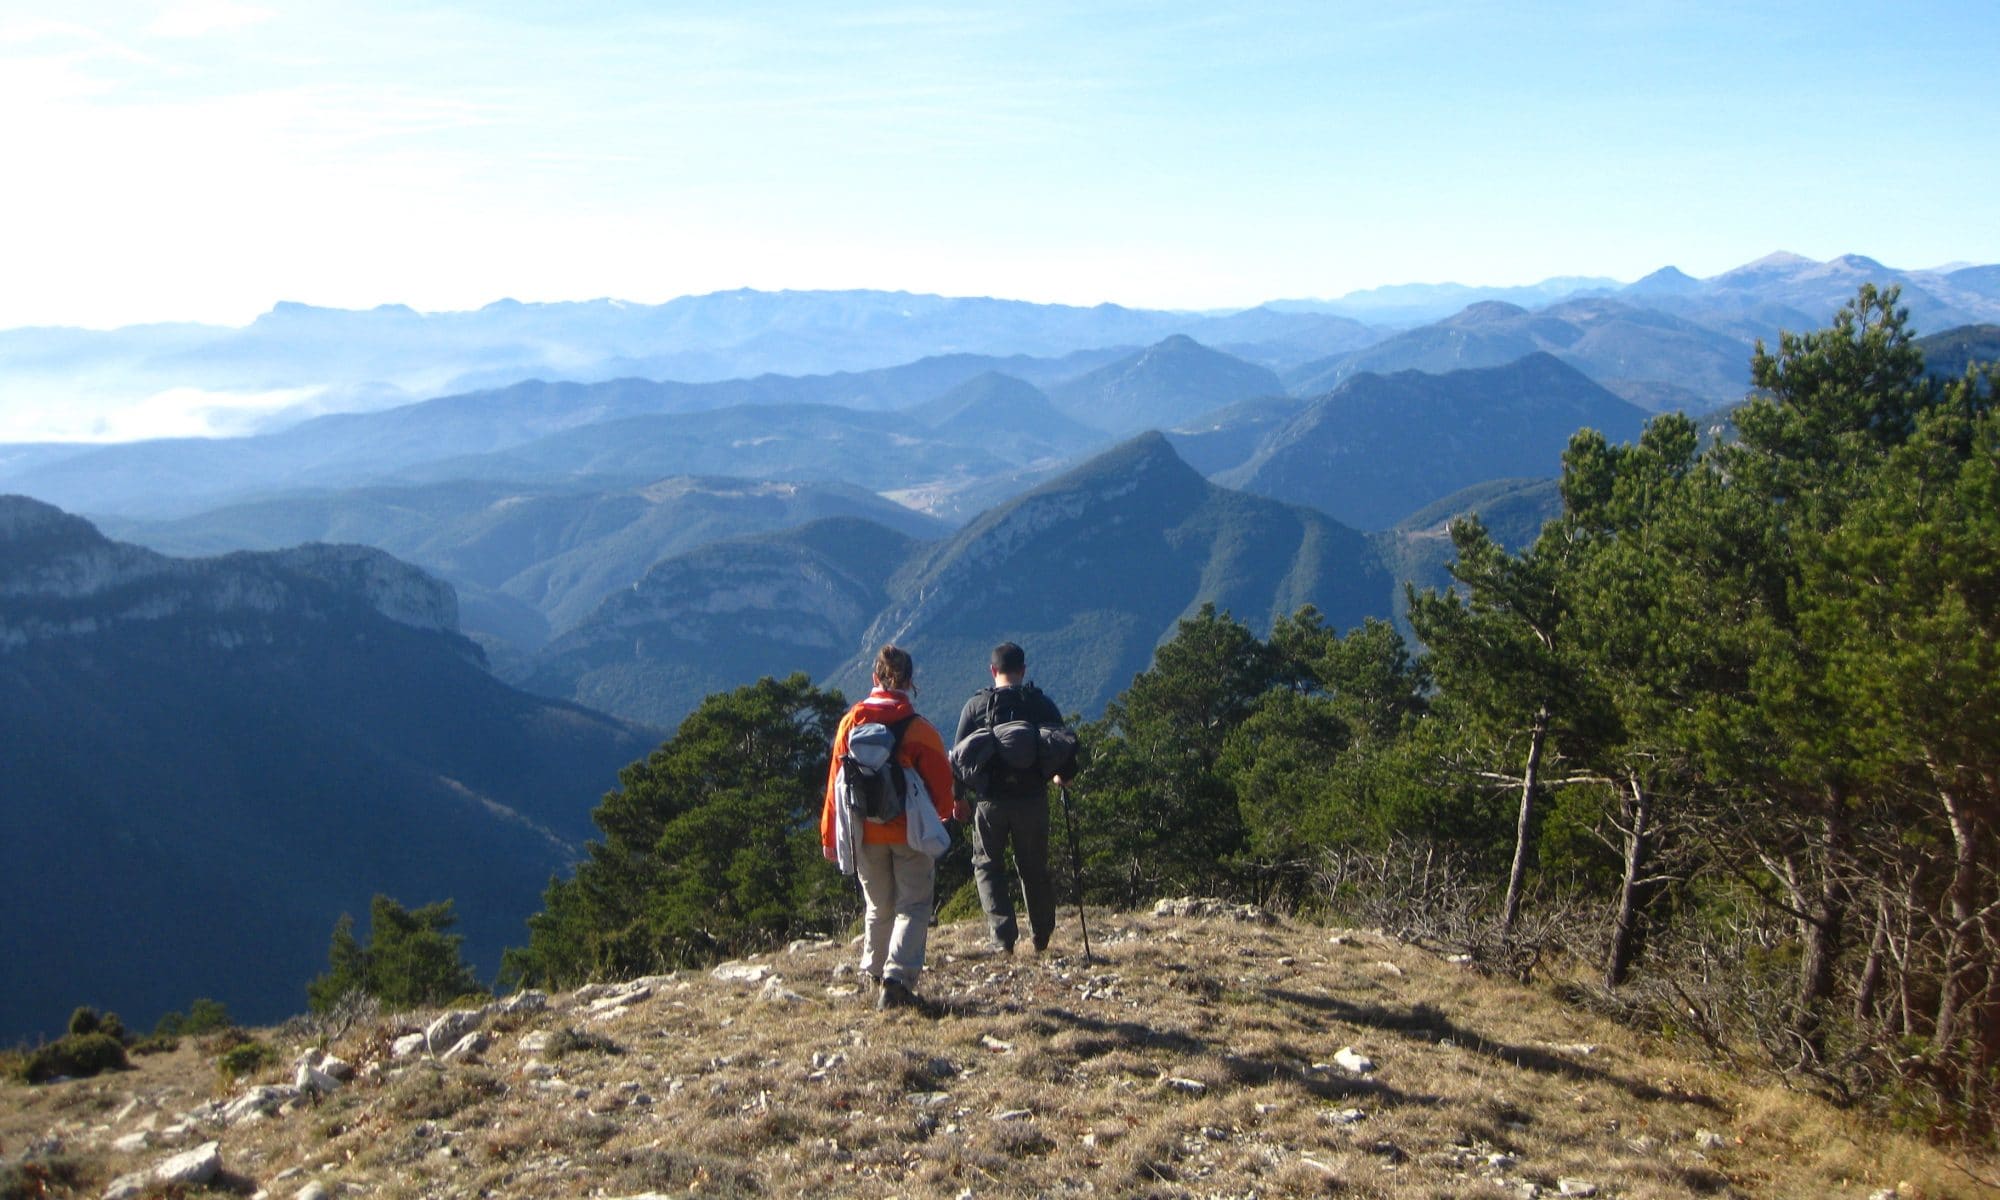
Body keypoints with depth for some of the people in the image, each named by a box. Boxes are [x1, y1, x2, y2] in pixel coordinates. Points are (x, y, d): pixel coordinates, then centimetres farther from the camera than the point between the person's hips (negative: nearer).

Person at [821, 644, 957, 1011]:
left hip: (865, 832, 4)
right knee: (913, 906, 2)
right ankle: (897, 977, -13)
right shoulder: (919, 729, -13)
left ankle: (875, 973, 26)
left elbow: (836, 780, 1)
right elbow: (940, 781, -6)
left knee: (878, 906, 19)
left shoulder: (851, 722, -3)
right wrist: (942, 817, 15)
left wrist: (830, 834, 9)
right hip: (910, 831, -3)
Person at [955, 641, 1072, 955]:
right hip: (1032, 798, 1)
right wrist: (1061, 777, 24)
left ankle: (1003, 935, -3)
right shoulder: (1042, 704, 2)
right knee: (1033, 867, 14)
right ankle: (1041, 936, 22)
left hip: (991, 799, -1)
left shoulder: (976, 705, -1)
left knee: (987, 864, 10)